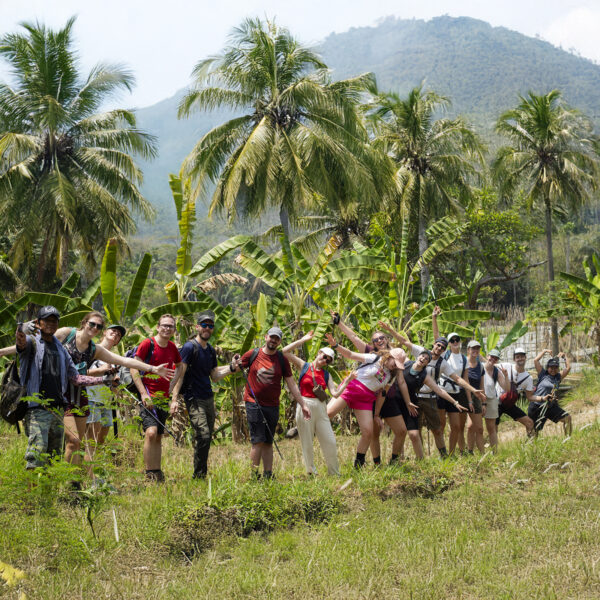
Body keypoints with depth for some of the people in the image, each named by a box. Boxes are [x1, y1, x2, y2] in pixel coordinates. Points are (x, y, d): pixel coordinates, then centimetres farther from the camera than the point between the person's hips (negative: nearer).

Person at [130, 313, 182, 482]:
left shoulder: (172, 348, 10)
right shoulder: (147, 344, -7)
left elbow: (179, 367, 27)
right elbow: (134, 369, -9)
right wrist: (143, 393, -17)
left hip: (164, 398, 6)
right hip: (148, 396, -6)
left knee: (158, 436, 10)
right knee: (151, 432, -22)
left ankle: (158, 474, 16)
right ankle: (149, 474, -18)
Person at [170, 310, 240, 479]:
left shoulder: (211, 351, 15)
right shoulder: (190, 347, -8)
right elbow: (180, 373, -11)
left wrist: (231, 367, 2)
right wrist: (175, 399, -18)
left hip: (208, 398, 8)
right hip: (194, 398, -8)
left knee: (207, 438, 8)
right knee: (203, 436, -17)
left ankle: (202, 475, 17)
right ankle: (198, 476, -8)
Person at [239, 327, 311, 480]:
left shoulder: (282, 359, 7)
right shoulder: (252, 354, 1)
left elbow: (291, 384, 10)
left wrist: (303, 404, 6)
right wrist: (235, 364, -15)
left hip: (272, 406, 3)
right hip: (254, 404, -3)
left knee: (268, 443, 9)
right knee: (258, 441, -9)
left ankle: (268, 475, 14)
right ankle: (254, 476, -2)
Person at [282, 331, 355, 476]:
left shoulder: (326, 374, 13)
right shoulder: (303, 366, 6)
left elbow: (335, 393, 2)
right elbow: (285, 351, -5)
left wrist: (347, 381, -3)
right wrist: (303, 340, -2)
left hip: (321, 408, 3)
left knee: (330, 442, 0)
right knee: (307, 444, 2)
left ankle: (335, 474, 13)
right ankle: (311, 473, 15)